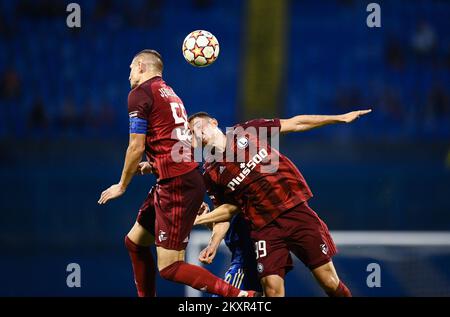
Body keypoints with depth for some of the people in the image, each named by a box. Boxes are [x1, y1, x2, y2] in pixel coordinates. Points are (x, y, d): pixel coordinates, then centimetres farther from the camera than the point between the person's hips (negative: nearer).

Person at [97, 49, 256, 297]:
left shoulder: (139, 94, -6)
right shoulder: (169, 93, 20)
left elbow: (137, 147, -9)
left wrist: (122, 186, 3)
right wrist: (153, 165, 27)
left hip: (176, 185, -9)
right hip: (184, 178, 9)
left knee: (170, 268, -10)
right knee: (135, 241, 20)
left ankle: (242, 296, -18)